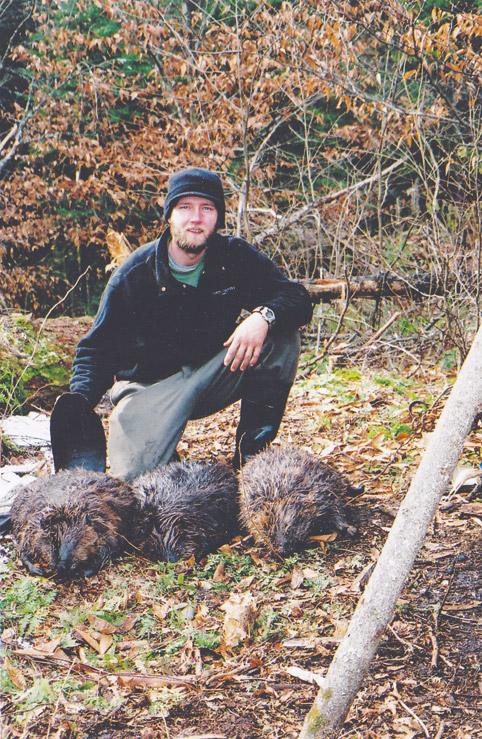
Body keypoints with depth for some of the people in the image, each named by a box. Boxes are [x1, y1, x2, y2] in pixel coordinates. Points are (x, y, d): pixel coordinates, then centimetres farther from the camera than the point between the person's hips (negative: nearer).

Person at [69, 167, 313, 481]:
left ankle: (252, 454, -13)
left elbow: (298, 299, -11)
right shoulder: (134, 275, -13)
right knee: (134, 472, -28)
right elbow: (97, 350, -11)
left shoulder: (235, 257, -8)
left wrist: (263, 317, -35)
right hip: (154, 383, -2)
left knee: (281, 333, -22)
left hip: (216, 371, 3)